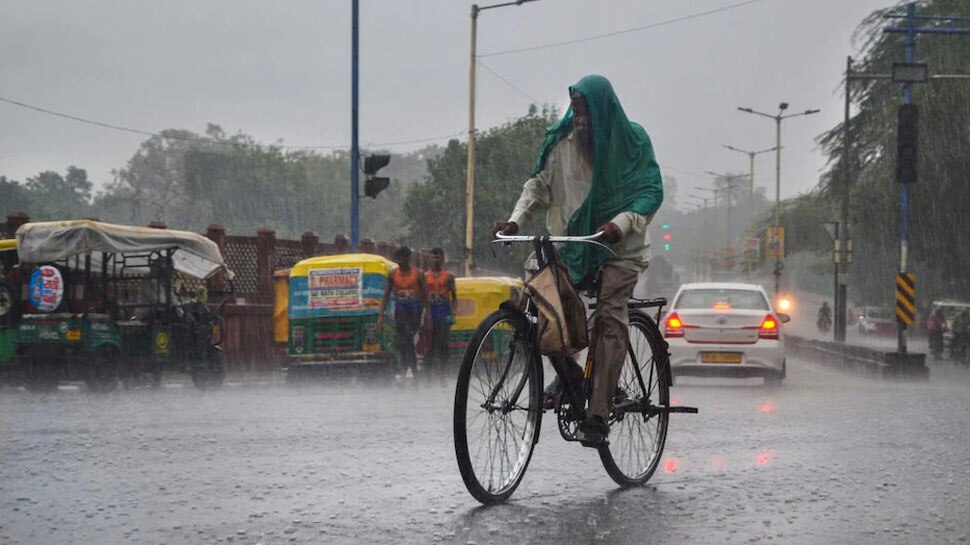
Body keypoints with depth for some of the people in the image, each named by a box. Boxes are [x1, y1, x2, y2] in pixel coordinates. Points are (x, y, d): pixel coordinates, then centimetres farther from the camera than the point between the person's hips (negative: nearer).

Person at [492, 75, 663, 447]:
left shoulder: (632, 140, -4)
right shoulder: (562, 141, 2)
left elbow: (650, 191, -9)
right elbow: (539, 184, 3)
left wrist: (621, 223, -26)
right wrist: (516, 220, -13)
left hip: (619, 247, -3)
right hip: (572, 242, 3)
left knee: (609, 318, -17)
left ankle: (598, 415, -19)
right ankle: (570, 375, 8)